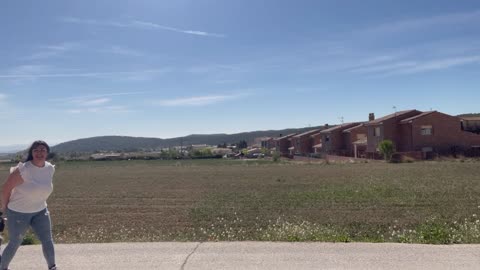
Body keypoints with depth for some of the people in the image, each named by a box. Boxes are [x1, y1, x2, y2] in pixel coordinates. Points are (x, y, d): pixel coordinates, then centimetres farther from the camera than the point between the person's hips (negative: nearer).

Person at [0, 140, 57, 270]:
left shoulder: (50, 168, -7)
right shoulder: (23, 169, -25)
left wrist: (40, 203, 14)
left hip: (40, 211, 4)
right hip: (18, 212, -4)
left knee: (47, 240, 2)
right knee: (14, 244, 11)